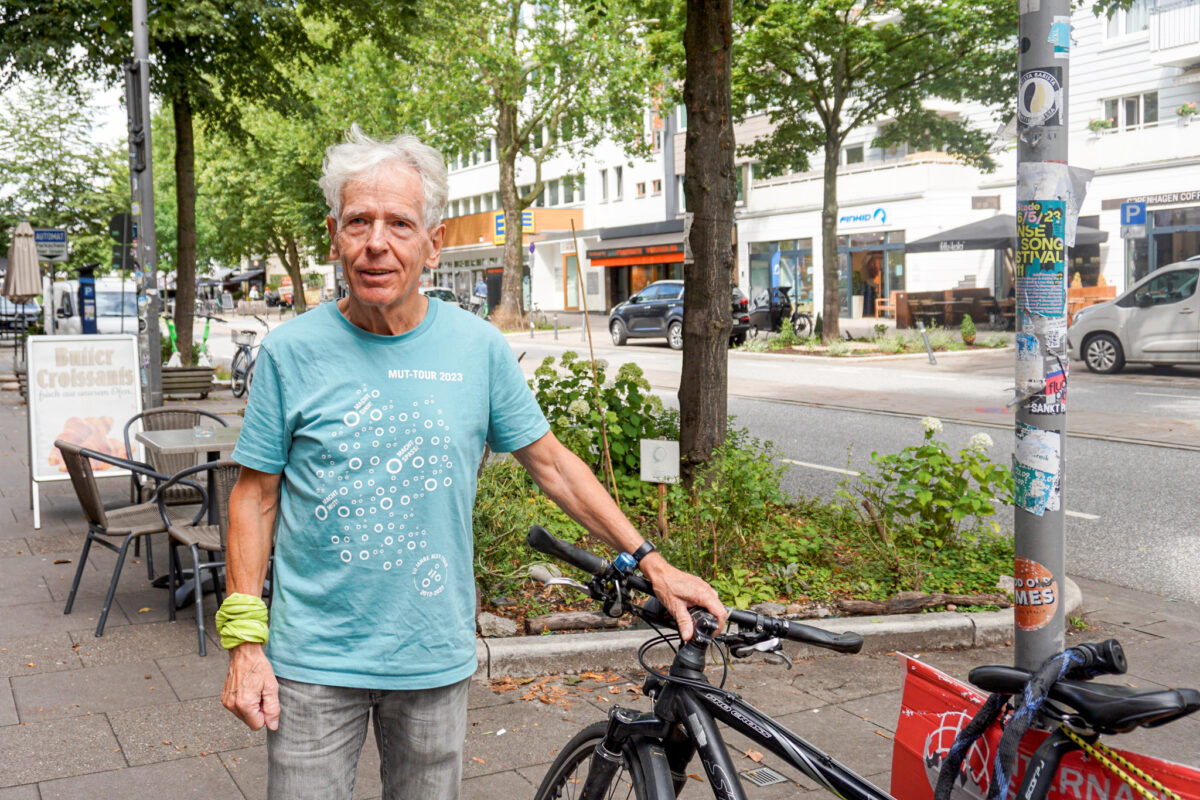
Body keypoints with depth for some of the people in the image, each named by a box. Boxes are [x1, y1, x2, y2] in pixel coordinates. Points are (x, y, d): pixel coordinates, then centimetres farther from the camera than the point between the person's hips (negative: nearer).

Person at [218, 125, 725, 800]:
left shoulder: (479, 347, -3)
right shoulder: (292, 350, -6)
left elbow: (551, 463, 5)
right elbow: (256, 495, -1)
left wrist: (652, 561, 3)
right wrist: (245, 641, -5)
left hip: (436, 657, 1)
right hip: (314, 661, -1)